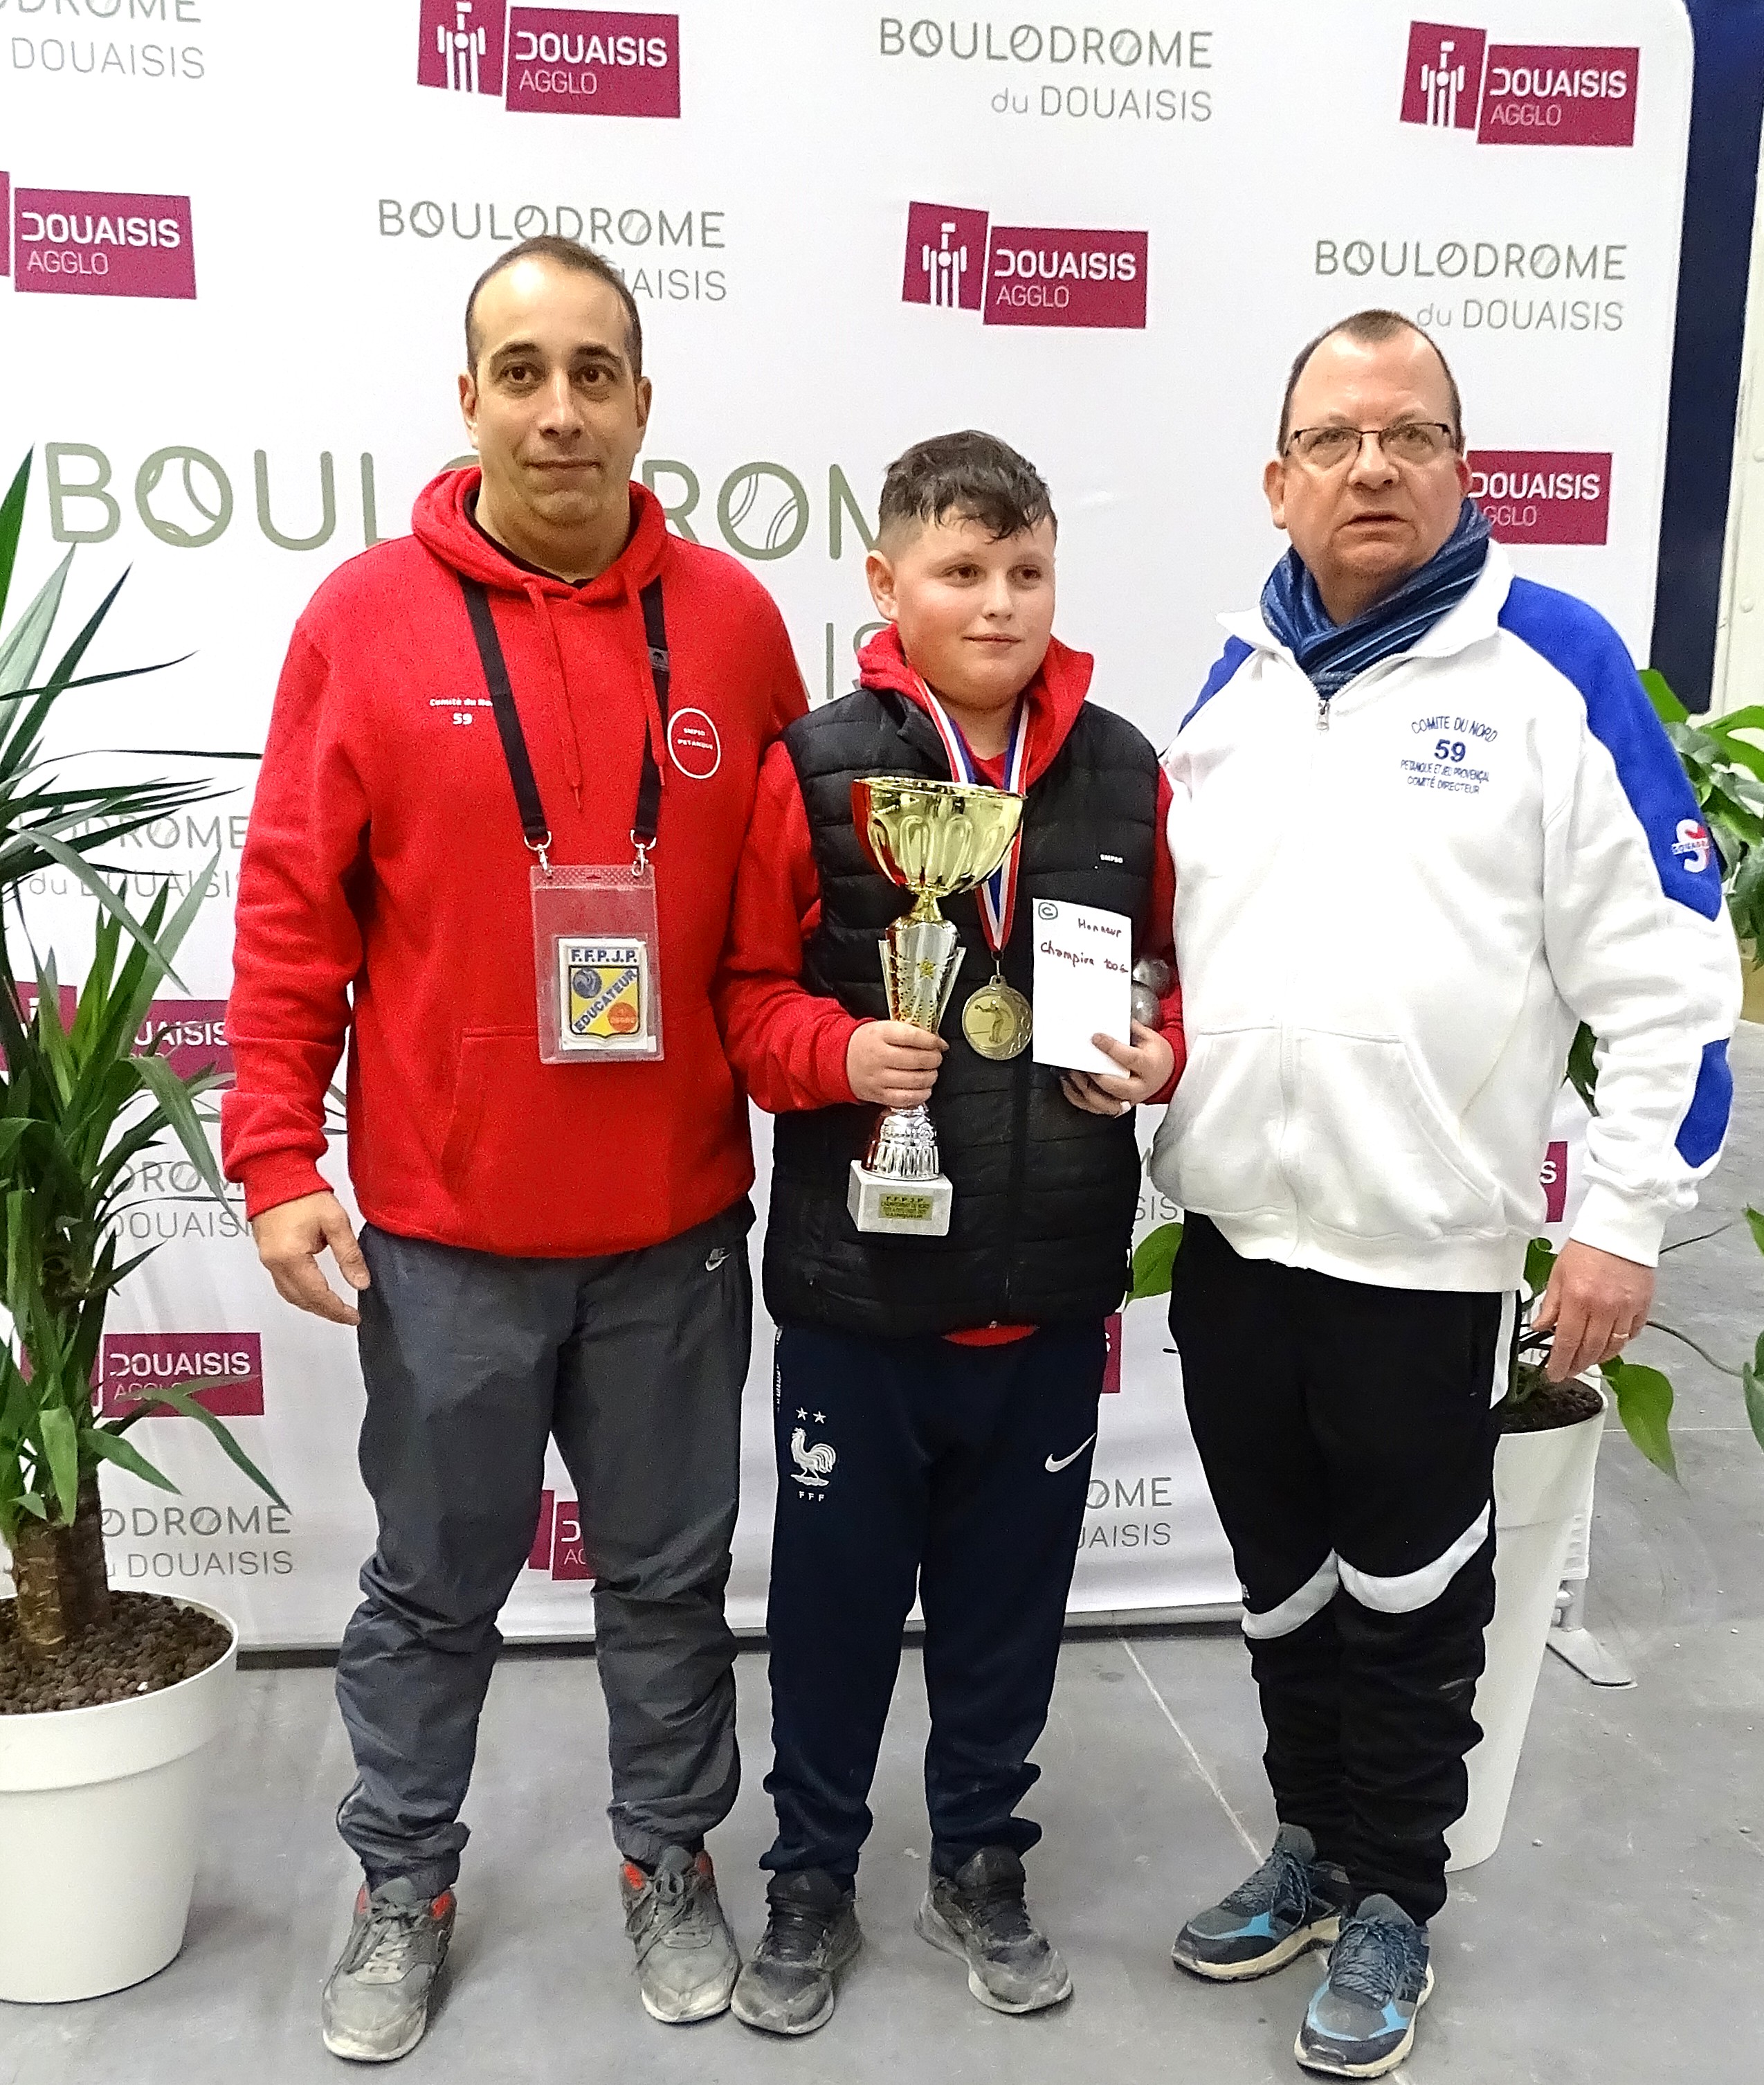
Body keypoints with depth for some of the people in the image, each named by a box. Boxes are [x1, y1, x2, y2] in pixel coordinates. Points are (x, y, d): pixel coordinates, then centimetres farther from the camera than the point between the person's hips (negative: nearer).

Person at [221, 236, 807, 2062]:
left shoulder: (731, 619, 1)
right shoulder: (366, 617, -4)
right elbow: (292, 910, -4)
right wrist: (275, 1157, -7)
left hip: (676, 1224, 2)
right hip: (442, 1227, -1)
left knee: (670, 1573, 16)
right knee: (434, 1585, 15)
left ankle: (669, 1863, 38)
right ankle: (402, 1884, 37)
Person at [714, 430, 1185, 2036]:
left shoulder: (1123, 775, 1)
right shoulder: (816, 770, -7)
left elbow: (1180, 978, 11)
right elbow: (747, 990, -3)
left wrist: (1162, 1057, -9)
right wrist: (837, 1053, -21)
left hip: (1052, 1283, 3)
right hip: (858, 1280, -2)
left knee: (1009, 1593, 18)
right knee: (837, 1593, 13)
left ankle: (981, 1865, 39)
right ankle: (812, 1880, 34)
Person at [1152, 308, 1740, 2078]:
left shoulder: (1553, 666, -9)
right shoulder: (1236, 677, 7)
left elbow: (1669, 977, -10)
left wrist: (1621, 1225, -11)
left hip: (1426, 1253, -5)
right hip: (1230, 1237, 5)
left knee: (1408, 1604, 12)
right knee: (1281, 1585, 19)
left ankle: (1391, 1900, 32)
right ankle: (1311, 1846, 40)